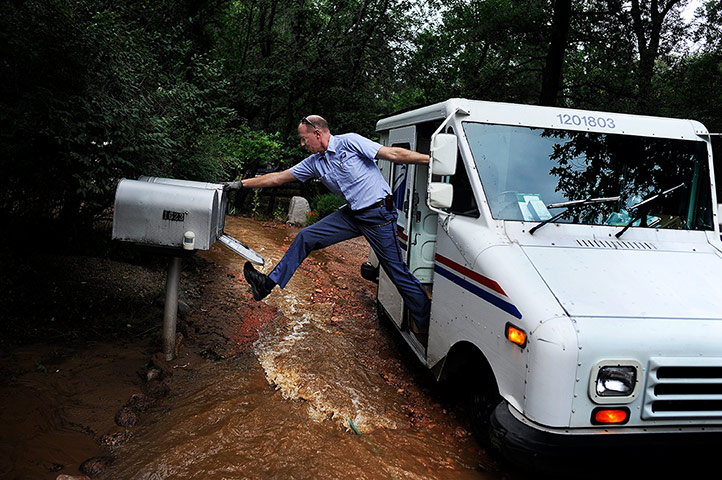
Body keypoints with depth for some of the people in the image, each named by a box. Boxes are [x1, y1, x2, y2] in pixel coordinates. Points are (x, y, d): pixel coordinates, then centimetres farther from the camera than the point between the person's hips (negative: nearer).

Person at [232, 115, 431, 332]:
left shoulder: (349, 142, -12)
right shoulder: (314, 163, 8)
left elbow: (393, 153, -14)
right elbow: (279, 177, 13)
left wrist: (432, 159, -15)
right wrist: (242, 184, 15)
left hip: (378, 214, -7)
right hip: (352, 214, 7)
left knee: (397, 270, -4)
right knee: (305, 238, 3)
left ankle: (424, 323, 10)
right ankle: (269, 283, 12)